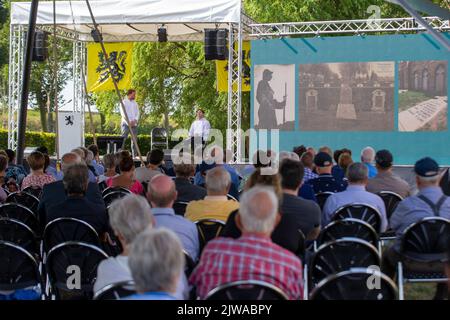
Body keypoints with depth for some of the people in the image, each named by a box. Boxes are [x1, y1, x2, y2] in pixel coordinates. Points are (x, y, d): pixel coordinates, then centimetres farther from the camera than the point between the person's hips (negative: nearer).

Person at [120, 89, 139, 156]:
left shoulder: (135, 103, 17)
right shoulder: (124, 102, 0)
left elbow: (137, 112, 12)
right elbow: (123, 113, -9)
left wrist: (135, 120, -8)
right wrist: (129, 122, -17)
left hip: (134, 124, 5)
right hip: (126, 123, -5)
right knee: (123, 139, -9)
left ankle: (135, 155, 7)